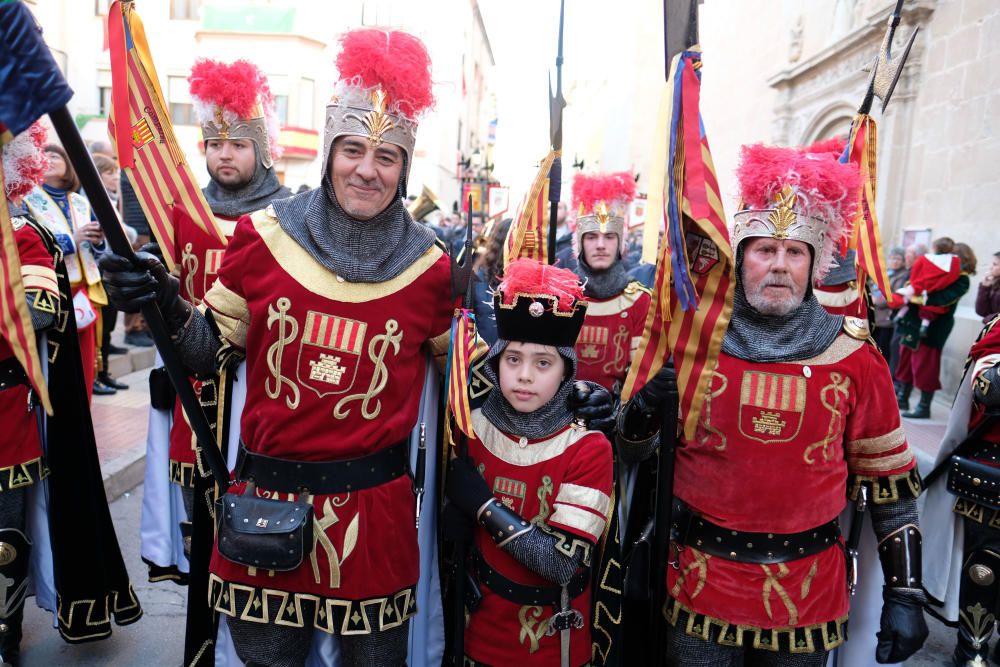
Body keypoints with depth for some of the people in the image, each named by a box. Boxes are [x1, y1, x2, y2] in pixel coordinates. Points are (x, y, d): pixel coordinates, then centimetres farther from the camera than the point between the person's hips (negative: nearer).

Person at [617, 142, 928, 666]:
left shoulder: (853, 355, -4)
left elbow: (888, 479, 3)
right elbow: (637, 437, 5)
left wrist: (905, 593, 2)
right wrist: (646, 407, -18)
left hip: (809, 598, 1)